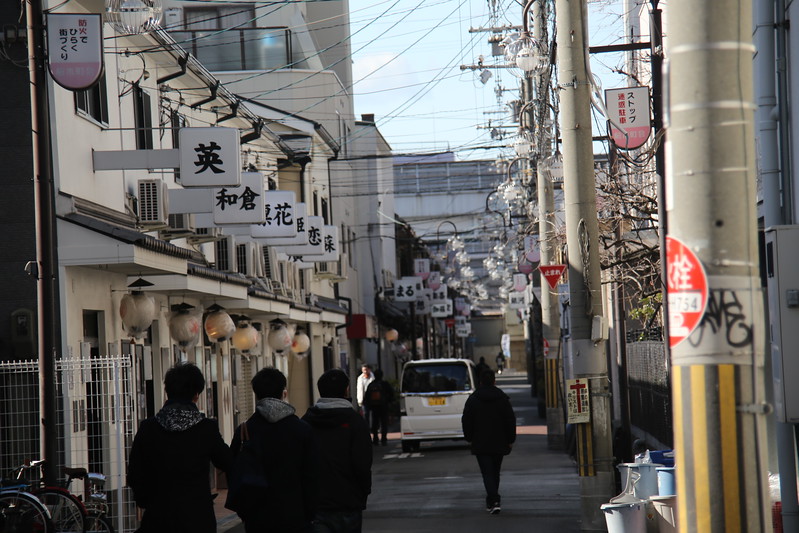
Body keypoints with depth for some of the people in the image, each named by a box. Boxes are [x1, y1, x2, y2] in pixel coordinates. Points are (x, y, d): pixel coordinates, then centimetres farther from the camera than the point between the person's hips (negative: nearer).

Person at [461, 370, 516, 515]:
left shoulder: (472, 399, -3)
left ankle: (493, 501, -20)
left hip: (480, 443, -2)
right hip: (499, 443, 2)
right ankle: (492, 501, 25)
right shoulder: (503, 398, -1)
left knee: (487, 473, -4)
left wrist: (469, 438, 12)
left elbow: (466, 421, 1)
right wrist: (510, 440, 7)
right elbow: (511, 420, 0)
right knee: (495, 472, 16)